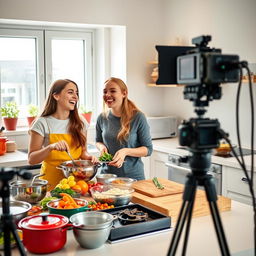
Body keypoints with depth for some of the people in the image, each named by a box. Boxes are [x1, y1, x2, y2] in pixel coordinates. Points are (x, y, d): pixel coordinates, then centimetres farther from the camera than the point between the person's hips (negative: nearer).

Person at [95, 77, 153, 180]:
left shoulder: (138, 117, -13)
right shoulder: (102, 118, -1)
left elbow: (148, 149, -9)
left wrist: (126, 151, -25)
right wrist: (101, 147, -7)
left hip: (133, 176, -3)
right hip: (107, 175, 3)